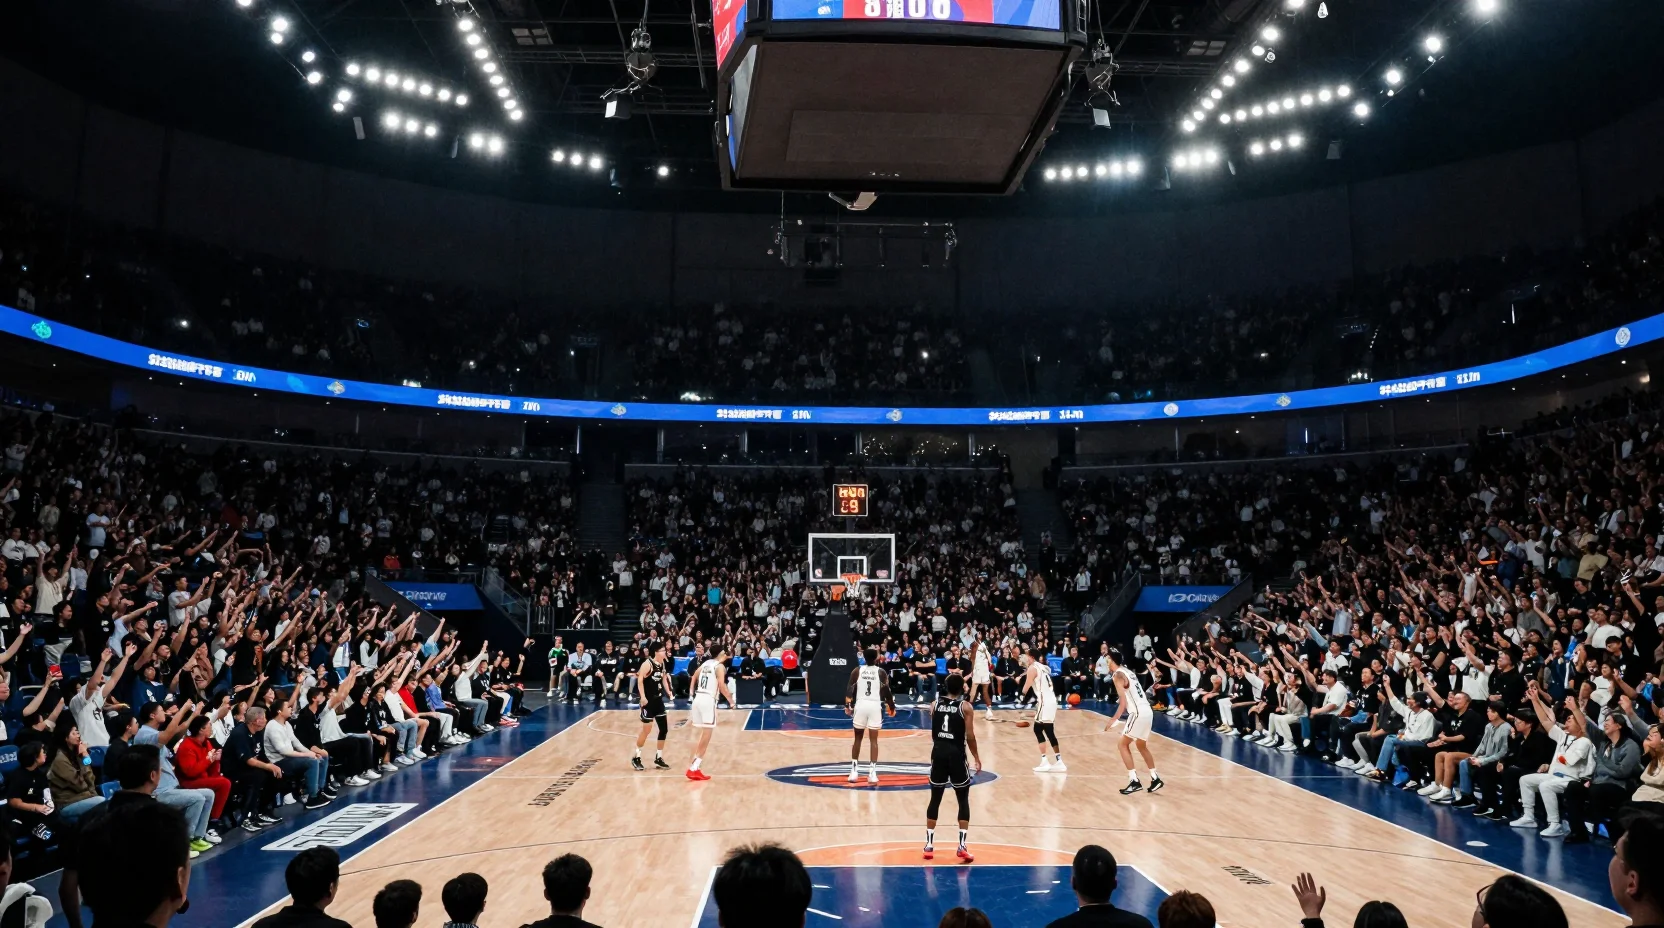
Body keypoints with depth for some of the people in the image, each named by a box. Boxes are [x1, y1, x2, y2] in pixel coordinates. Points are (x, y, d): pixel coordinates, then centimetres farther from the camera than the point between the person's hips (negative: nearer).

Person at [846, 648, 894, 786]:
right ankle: (872, 772, -6)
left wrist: (847, 706, 10)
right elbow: (886, 691, -1)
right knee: (873, 740, 2)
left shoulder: (856, 671, 2)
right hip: (875, 706, -1)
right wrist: (892, 707, 11)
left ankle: (854, 771, 16)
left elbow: (850, 689, 0)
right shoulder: (881, 672, 0)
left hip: (860, 705, 1)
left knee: (858, 738, 14)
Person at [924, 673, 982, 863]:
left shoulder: (935, 704, 6)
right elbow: (970, 735, -7)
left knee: (935, 799, 12)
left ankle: (929, 844, 13)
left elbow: (933, 732, 11)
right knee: (963, 800, 7)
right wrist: (976, 757, 4)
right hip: (956, 754, -3)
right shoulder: (965, 706, -5)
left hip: (938, 753, 3)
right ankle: (962, 845, 0)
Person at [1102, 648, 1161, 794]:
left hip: (1138, 713, -9)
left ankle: (1134, 781, -6)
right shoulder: (1127, 671, 18)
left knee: (1123, 745, 0)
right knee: (1141, 746, 24)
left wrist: (1113, 719, -22)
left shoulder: (1118, 674, -9)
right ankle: (1155, 779, 27)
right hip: (1147, 711, 9)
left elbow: (1123, 701, -18)